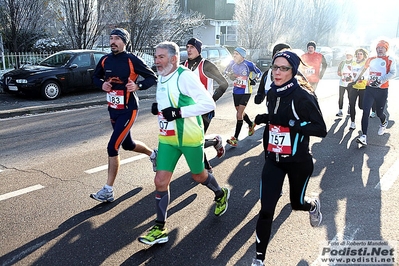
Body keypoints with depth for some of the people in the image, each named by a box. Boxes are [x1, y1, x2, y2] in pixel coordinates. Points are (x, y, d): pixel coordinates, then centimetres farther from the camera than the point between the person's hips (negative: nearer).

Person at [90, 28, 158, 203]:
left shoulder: (132, 60, -13)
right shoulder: (105, 60, 3)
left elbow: (152, 77, -7)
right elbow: (96, 77, 18)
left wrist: (138, 85, -24)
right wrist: (102, 84, -4)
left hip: (128, 110, -7)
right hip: (113, 109, 7)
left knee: (112, 147, -12)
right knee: (128, 144, 21)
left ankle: (108, 191, 0)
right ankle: (153, 154, 51)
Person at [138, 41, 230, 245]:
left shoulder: (185, 76, -19)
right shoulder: (162, 77, 7)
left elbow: (209, 104, -23)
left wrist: (180, 112, -29)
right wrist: (157, 108, 2)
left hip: (189, 137, -6)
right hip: (167, 138, 7)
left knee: (198, 176, 14)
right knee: (160, 181, 1)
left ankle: (221, 194, 47)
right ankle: (160, 229, 13)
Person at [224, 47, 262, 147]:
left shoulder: (249, 64, -14)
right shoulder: (232, 63, -1)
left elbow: (259, 72, 0)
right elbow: (227, 72, 17)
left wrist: (253, 80, -13)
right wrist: (230, 75, -4)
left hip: (245, 92, -6)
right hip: (236, 91, 6)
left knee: (239, 114, -11)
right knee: (240, 112, 19)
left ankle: (235, 138, -7)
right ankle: (251, 124, 47)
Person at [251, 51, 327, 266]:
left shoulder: (303, 96, -18)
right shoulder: (272, 93, 1)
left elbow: (321, 130, -20)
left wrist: (294, 124, -31)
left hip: (298, 161, -4)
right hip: (273, 160, 4)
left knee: (297, 203, 18)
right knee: (266, 210, -3)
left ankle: (313, 205, 57)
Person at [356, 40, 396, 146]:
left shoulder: (390, 60, 0)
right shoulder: (371, 59, 12)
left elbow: (393, 73, -12)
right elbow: (363, 69, 29)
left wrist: (380, 80, -21)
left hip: (382, 90, -2)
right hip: (370, 88, 3)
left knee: (379, 112, 9)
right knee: (366, 111, -11)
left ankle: (384, 122, 47)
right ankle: (364, 136, -13)